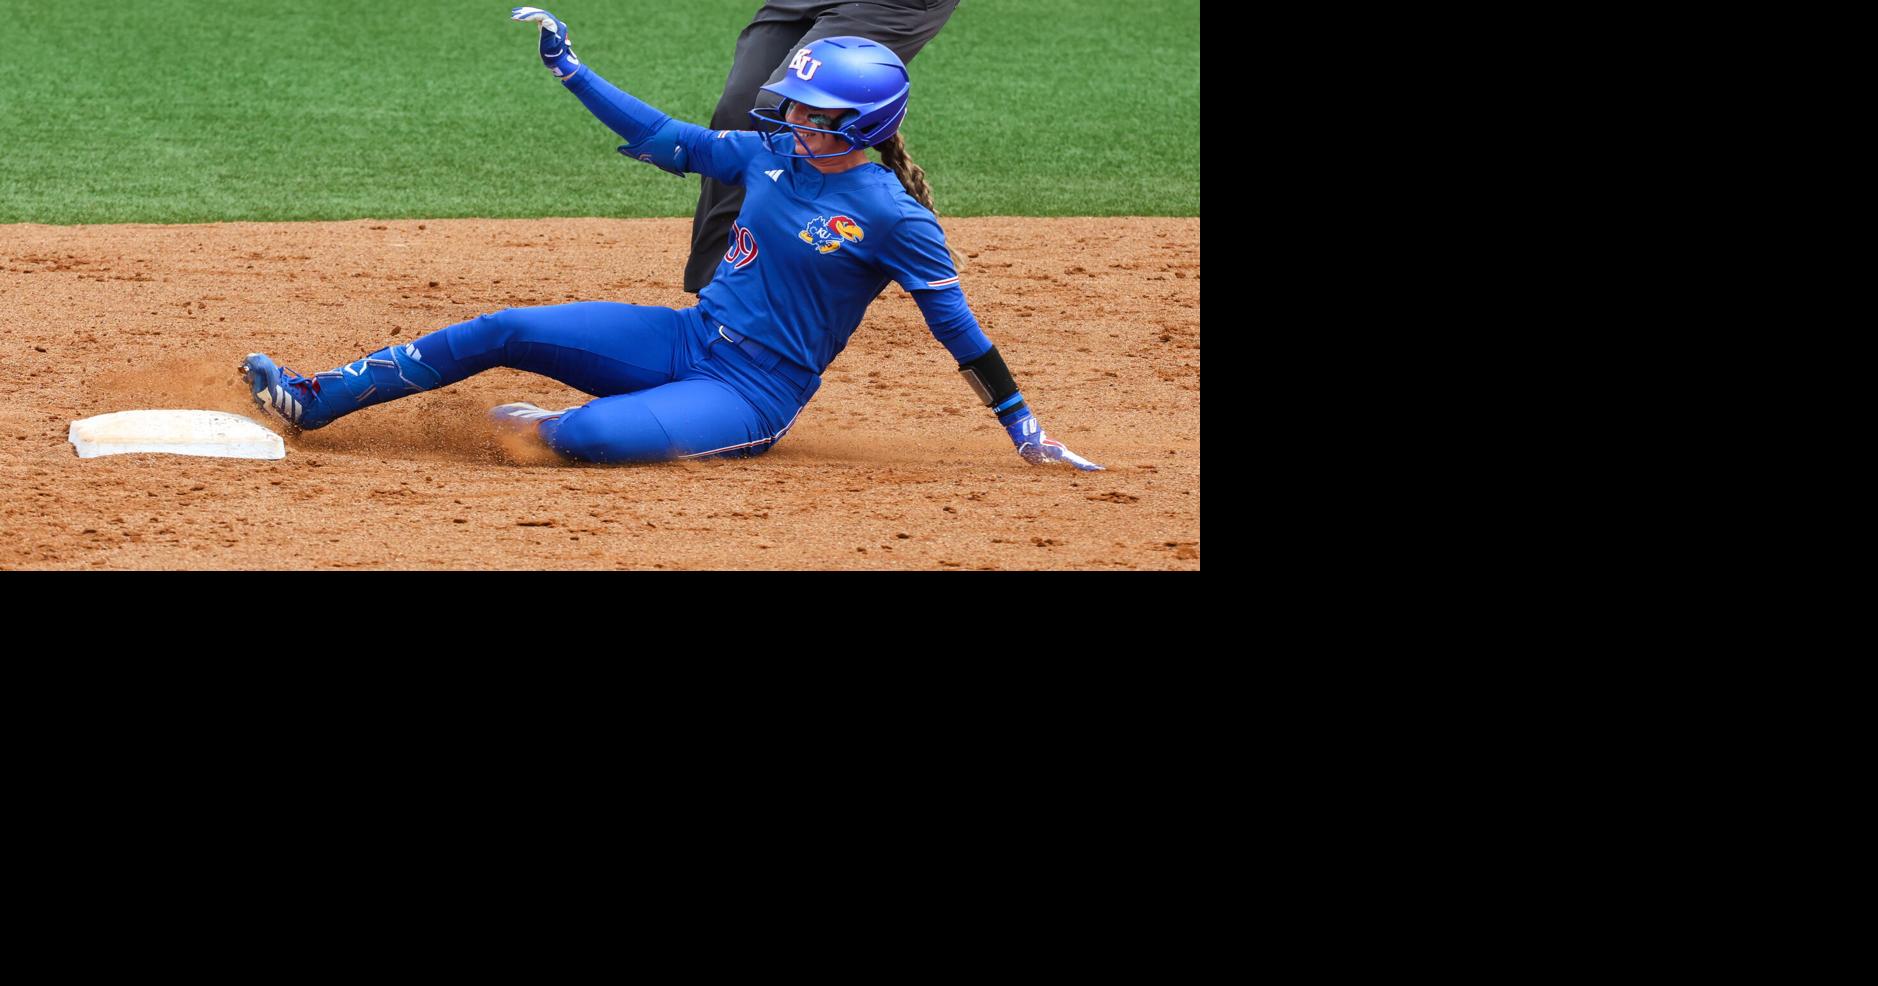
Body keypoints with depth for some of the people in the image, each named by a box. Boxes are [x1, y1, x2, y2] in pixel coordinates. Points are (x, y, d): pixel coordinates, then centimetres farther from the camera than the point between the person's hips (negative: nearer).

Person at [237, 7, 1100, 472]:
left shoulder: (895, 218, -14)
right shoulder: (770, 156, 4)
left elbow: (957, 329, -11)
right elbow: (664, 140, 13)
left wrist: (1025, 429, -12)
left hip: (754, 395, -7)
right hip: (685, 340, 7)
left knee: (589, 435, -33)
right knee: (500, 332, -6)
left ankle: (540, 430, 4)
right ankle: (311, 401, -3)